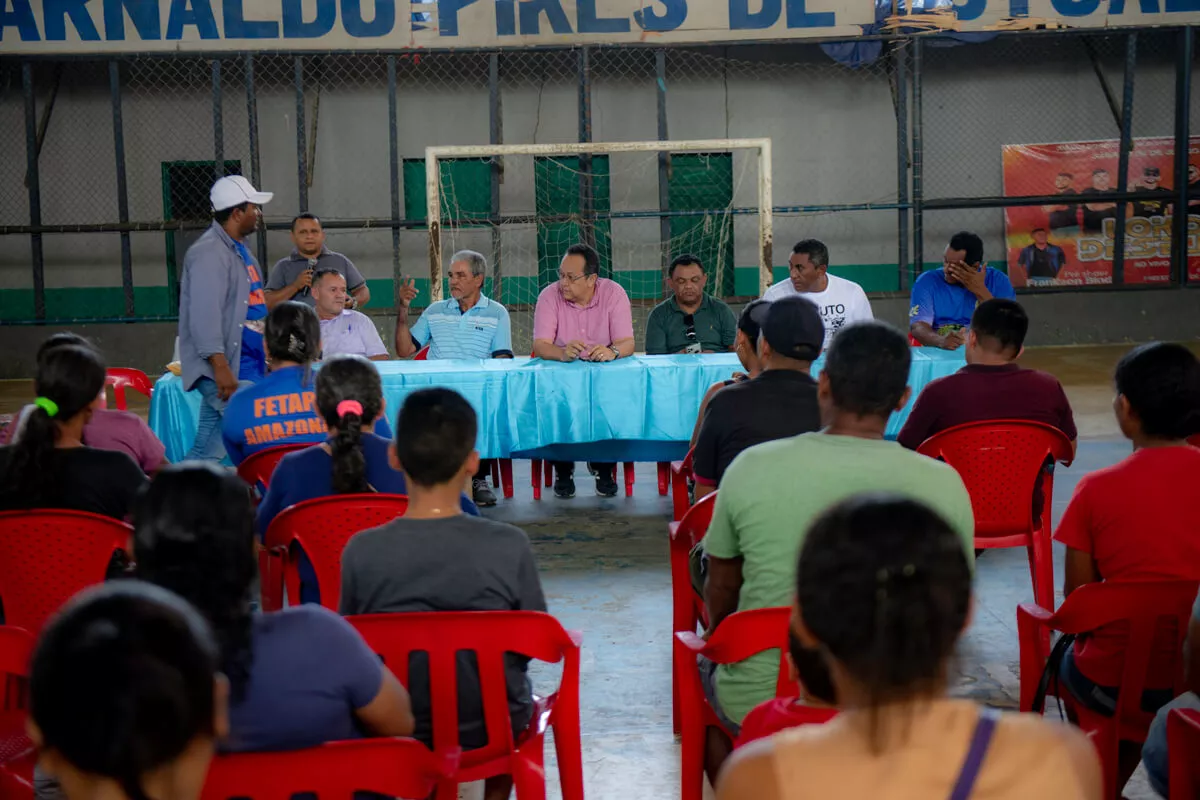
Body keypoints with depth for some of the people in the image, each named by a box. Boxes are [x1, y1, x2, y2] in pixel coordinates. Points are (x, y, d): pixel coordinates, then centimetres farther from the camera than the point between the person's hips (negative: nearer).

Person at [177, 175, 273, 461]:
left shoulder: (239, 249, 18)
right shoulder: (209, 252, -13)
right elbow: (205, 313, -21)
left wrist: (267, 355, 23)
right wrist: (220, 365, -27)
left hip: (246, 365, 9)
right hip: (226, 370, -9)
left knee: (207, 451, 9)